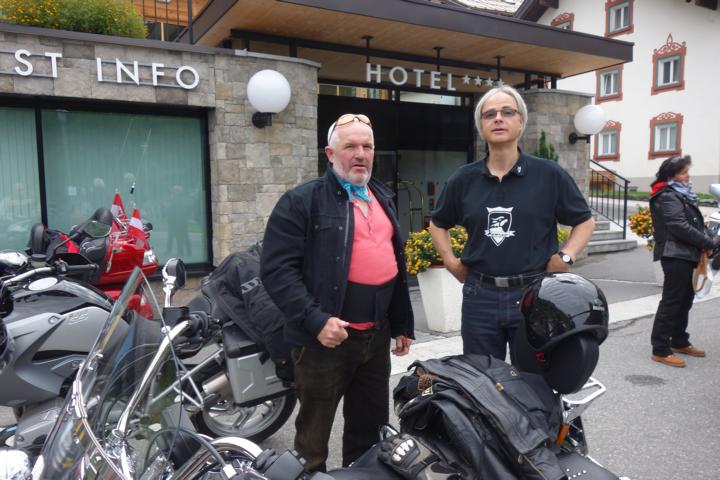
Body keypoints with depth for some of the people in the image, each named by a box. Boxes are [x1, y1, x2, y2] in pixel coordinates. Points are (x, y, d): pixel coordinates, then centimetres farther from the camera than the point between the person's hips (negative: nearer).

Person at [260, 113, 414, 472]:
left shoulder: (383, 199, 15)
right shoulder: (302, 201, -8)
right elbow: (277, 269, -16)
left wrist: (402, 323, 19)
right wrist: (315, 320, -24)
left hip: (377, 334, 7)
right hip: (327, 336, -6)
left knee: (371, 426, 20)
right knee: (314, 431, 8)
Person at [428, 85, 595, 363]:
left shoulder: (549, 174, -2)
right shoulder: (464, 179, 4)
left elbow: (585, 221, 8)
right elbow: (438, 224, 18)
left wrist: (566, 257, -6)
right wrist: (450, 261, 6)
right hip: (479, 296, 2)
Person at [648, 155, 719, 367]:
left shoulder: (680, 194, 19)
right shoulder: (667, 197, -12)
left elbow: (693, 223, 20)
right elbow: (680, 227, -21)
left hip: (685, 256, 10)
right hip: (675, 256, -10)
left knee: (685, 300, 17)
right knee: (672, 302, -7)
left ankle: (679, 342, 29)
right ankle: (660, 350, -2)